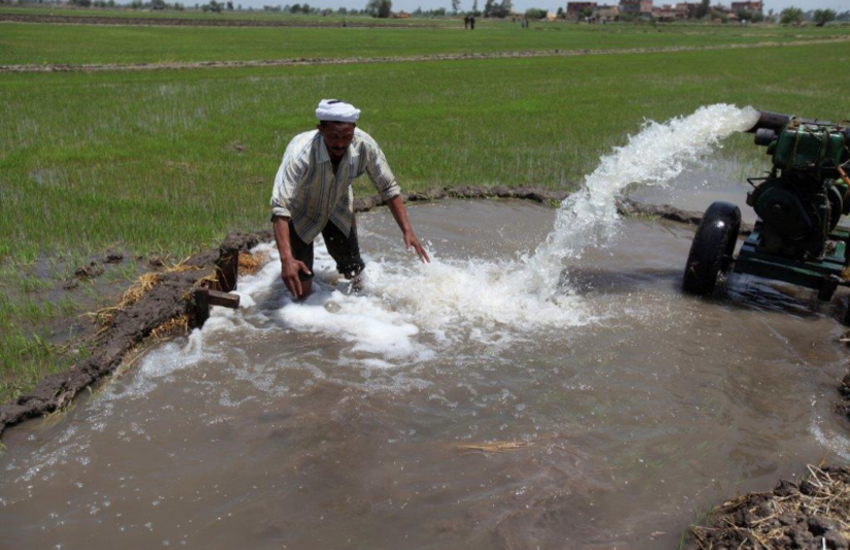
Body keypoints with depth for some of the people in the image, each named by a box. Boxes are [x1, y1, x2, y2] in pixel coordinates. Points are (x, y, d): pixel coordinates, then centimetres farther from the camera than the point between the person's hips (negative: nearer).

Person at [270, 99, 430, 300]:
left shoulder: (365, 146, -29)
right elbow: (280, 206, -45)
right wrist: (286, 259, -56)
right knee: (301, 290, -4)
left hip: (338, 210, 3)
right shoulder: (300, 151, -40)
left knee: (354, 276, 7)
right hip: (302, 213, -3)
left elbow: (388, 189, -14)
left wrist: (407, 230, -22)